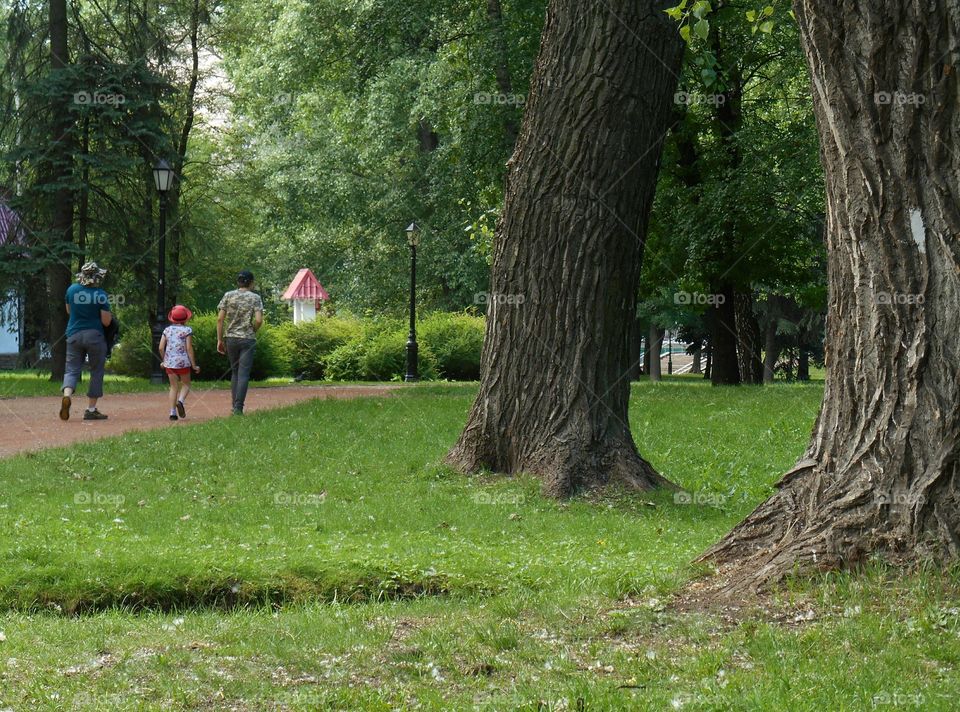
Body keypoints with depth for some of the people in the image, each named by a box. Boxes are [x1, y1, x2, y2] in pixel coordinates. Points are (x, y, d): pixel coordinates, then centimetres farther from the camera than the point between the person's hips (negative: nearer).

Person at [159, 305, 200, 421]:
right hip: (182, 361, -3)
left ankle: (172, 412, 3)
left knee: (174, 386, 11)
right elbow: (189, 348, -9)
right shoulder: (187, 330, -4)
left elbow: (161, 348, 4)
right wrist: (193, 365, -4)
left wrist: (163, 361, 20)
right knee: (186, 384, 12)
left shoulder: (167, 330, 7)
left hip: (169, 362, 3)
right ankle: (180, 401, -18)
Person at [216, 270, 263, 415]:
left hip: (231, 338, 3)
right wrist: (253, 331, 7)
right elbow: (259, 320, -13)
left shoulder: (228, 296, 3)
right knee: (243, 374, -2)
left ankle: (235, 405, 15)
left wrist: (220, 340, 3)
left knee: (234, 372, 17)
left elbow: (220, 319, -2)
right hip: (248, 339, -3)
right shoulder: (255, 298, -3)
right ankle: (238, 407, -8)